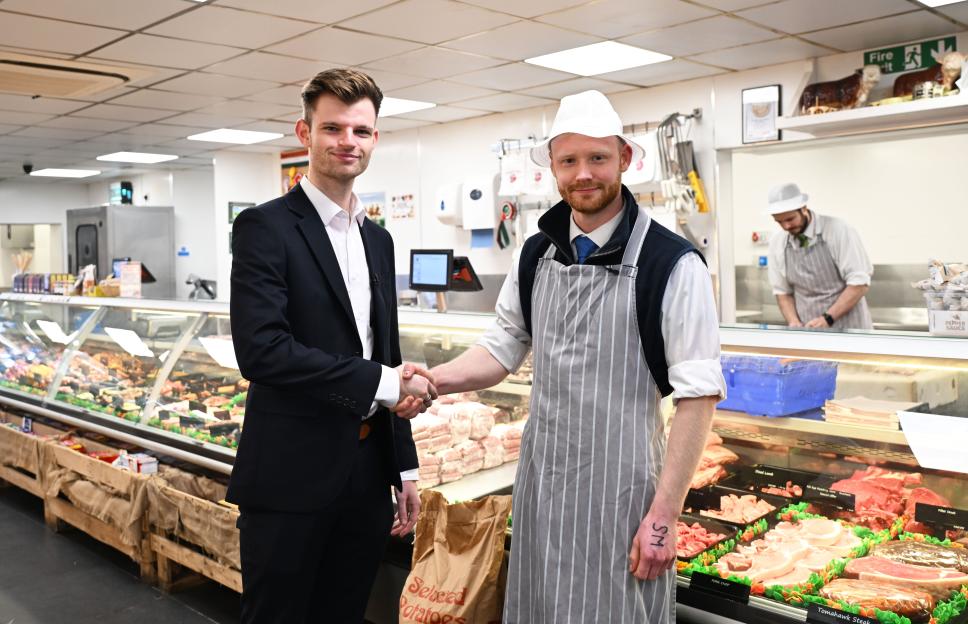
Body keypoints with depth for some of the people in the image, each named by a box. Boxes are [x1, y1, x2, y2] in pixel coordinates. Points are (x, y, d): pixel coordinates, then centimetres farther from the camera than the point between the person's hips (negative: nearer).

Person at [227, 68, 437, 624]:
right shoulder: (266, 227, -9)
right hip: (291, 477, -6)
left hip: (367, 477, 7)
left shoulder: (378, 239, 13)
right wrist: (381, 383, -18)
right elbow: (261, 349, -21)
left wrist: (404, 468, 16)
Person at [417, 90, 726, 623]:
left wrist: (664, 514, -15)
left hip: (620, 488, -5)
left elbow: (698, 395, -13)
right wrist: (433, 380, -6)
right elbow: (503, 348, 12)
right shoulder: (536, 254, 4)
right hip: (539, 480, 5)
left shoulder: (671, 265, -13)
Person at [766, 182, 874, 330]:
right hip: (808, 331, 3)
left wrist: (827, 318, -19)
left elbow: (860, 282, -11)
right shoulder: (777, 243, 2)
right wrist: (794, 322, -8)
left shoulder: (838, 230, -9)